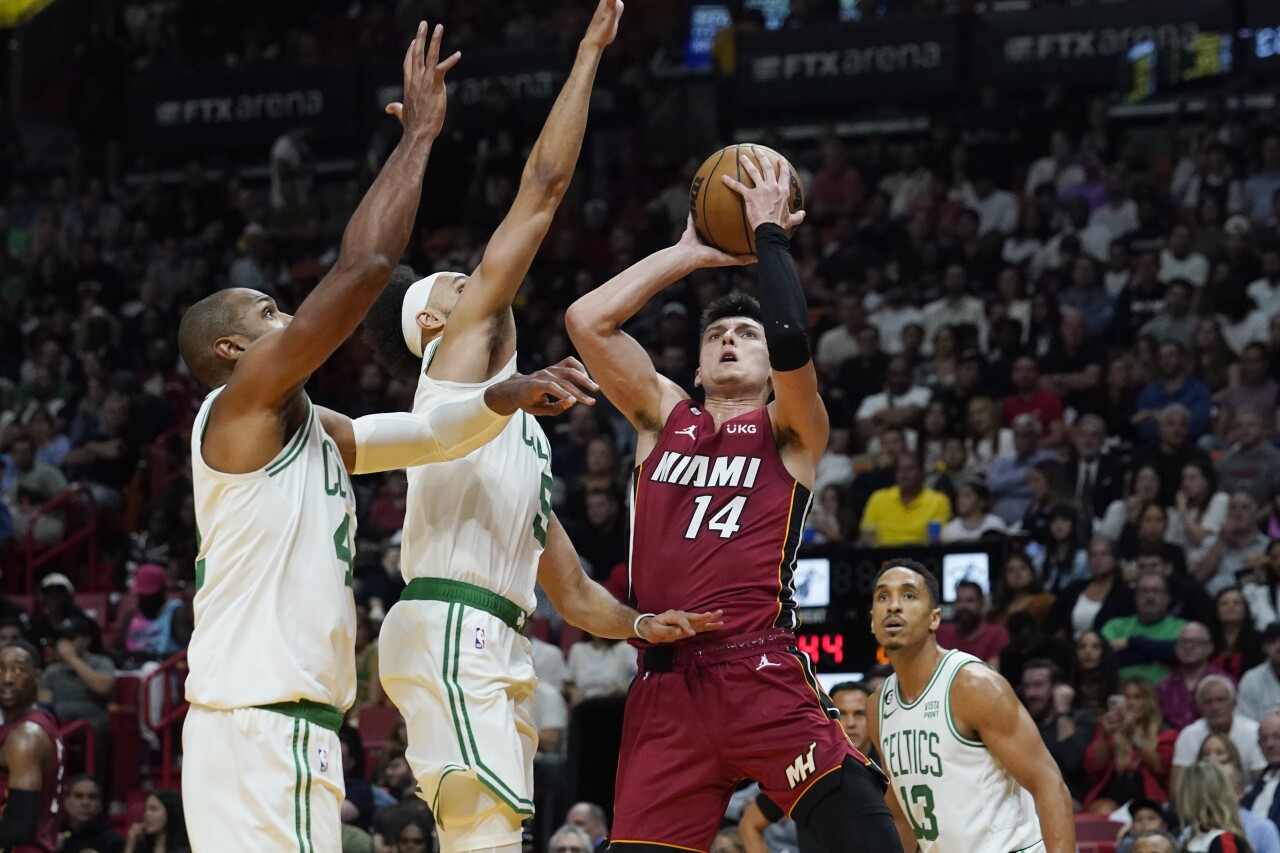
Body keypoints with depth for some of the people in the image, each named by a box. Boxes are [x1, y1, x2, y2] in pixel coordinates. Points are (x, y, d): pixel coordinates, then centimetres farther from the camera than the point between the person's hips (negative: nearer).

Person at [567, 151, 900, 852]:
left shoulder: (789, 431, 11)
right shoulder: (664, 417, 22)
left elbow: (791, 342, -11)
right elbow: (587, 320, 12)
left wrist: (769, 234, 2)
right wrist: (690, 253, 17)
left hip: (761, 675, -4)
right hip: (665, 688, 4)